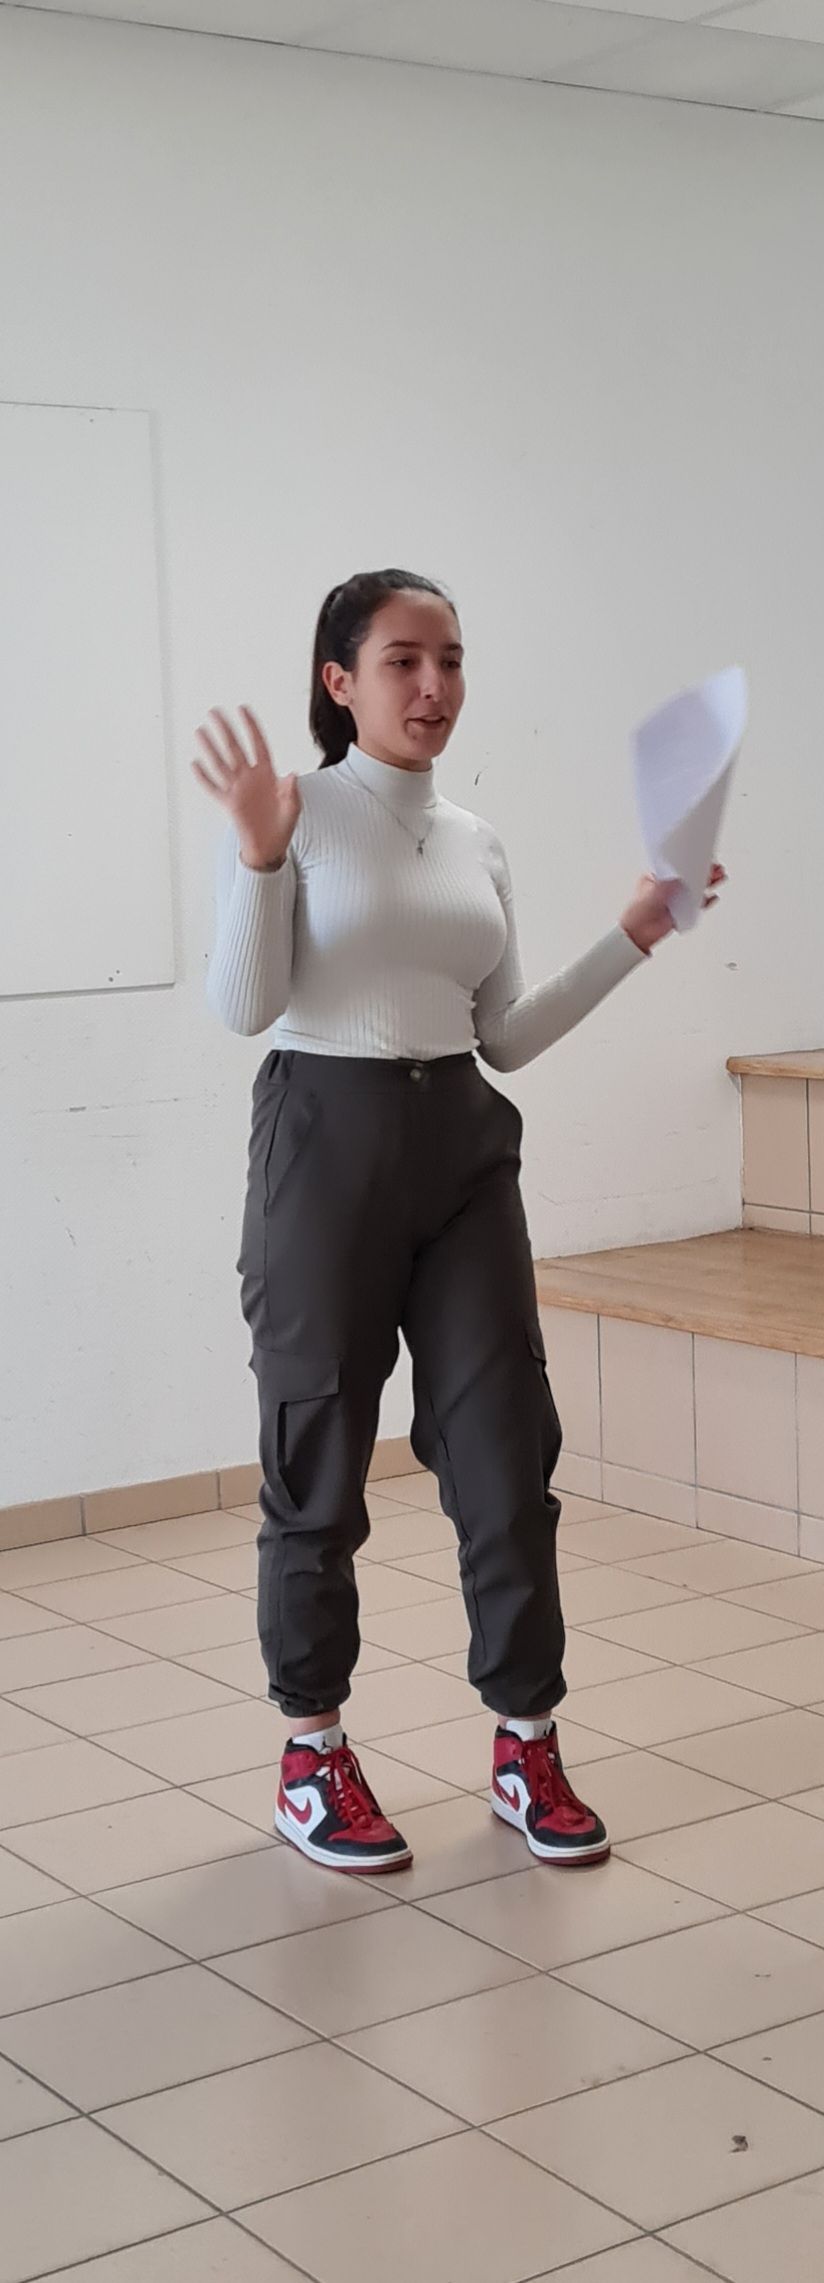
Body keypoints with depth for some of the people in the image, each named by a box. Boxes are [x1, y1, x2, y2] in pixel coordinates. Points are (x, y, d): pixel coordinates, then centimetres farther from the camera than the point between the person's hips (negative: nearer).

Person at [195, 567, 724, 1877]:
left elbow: (504, 1038, 14)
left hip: (464, 1149, 5)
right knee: (319, 1464, 5)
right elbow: (244, 1009, -14)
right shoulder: (300, 813, -5)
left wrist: (634, 939, 11)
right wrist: (257, 855, -25)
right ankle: (311, 1760, 21)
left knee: (507, 1455, 4)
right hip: (327, 1140, -5)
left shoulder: (475, 842, 12)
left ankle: (527, 1749, 18)